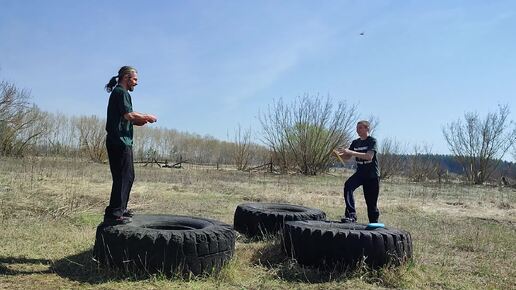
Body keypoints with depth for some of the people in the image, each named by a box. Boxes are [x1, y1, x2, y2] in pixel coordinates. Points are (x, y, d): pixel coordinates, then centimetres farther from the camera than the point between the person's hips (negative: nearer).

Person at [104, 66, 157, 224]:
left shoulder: (117, 93, 24)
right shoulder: (121, 92, -8)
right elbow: (128, 115, -20)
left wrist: (139, 121, 13)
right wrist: (146, 117, -7)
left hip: (120, 141, 11)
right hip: (120, 141, -11)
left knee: (128, 176, 17)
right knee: (122, 177, -11)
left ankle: (121, 208, 26)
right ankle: (114, 213, -11)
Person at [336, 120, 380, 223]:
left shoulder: (372, 141, -9)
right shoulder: (355, 142, 10)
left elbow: (369, 156, -24)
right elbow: (347, 156, 12)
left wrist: (351, 152, -31)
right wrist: (339, 154, -11)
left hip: (372, 174, -4)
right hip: (360, 172, 4)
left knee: (371, 201, 1)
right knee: (348, 185, -25)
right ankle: (351, 215, -28)